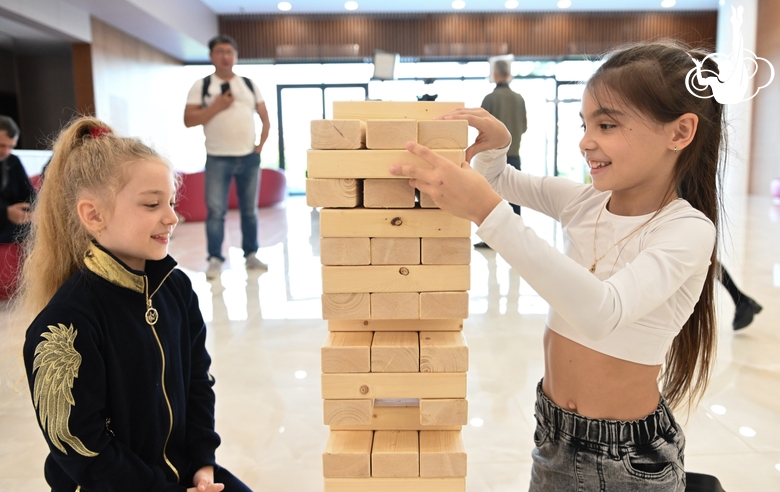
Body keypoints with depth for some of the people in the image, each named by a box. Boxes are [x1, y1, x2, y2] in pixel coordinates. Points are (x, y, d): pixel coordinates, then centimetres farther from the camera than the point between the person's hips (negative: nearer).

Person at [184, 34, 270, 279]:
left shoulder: (250, 84, 10)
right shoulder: (201, 85, 1)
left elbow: (265, 118, 13)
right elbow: (188, 120, -6)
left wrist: (261, 144, 3)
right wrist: (216, 106, -14)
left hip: (249, 158, 3)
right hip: (217, 159, -3)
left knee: (249, 210, 9)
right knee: (215, 211, -3)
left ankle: (251, 255, 19)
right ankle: (215, 259, 6)